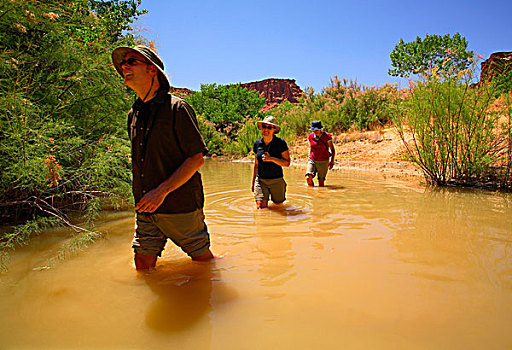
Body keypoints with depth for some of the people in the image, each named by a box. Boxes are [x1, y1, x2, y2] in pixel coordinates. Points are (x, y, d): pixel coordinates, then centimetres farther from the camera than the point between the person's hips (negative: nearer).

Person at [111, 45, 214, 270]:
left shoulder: (177, 108, -9)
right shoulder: (134, 114, 12)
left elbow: (197, 159, -14)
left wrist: (162, 191, -20)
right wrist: (141, 198, 15)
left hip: (181, 206, -6)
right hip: (145, 208, 6)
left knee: (202, 259, 9)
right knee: (143, 265, 8)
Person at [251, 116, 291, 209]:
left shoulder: (281, 143, -7)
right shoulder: (257, 144, 3)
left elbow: (287, 163, -9)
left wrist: (271, 159, -23)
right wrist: (253, 182, 15)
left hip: (277, 180, -2)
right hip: (260, 180, 2)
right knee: (260, 207, -6)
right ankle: (265, 200, 26)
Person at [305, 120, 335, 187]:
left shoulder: (326, 136, -8)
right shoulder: (310, 137, 3)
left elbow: (332, 150, -3)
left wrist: (332, 161, -12)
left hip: (323, 162, -3)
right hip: (312, 161, 3)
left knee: (321, 181, -1)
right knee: (308, 178, -15)